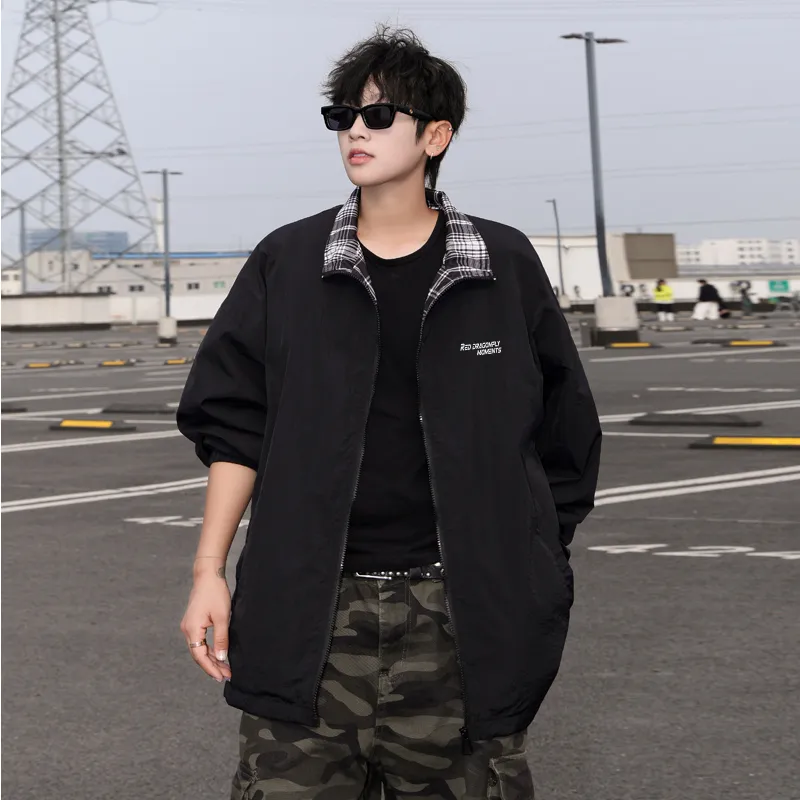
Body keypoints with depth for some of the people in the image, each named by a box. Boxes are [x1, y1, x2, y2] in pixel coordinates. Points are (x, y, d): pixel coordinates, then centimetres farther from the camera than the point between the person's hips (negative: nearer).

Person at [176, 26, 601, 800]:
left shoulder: (504, 266, 5)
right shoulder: (285, 264, 7)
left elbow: (564, 430, 12)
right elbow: (233, 430, 9)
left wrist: (529, 575, 10)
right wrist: (209, 572, 3)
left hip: (458, 619, 0)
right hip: (307, 613, 1)